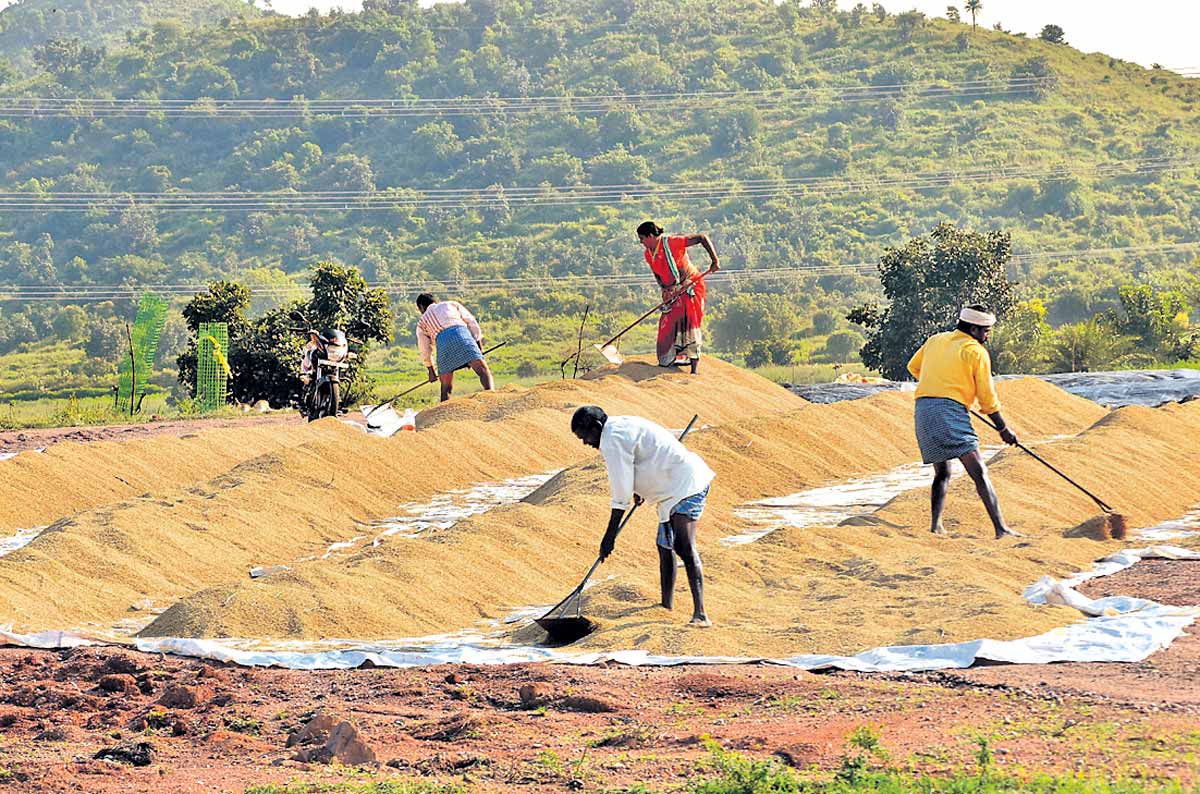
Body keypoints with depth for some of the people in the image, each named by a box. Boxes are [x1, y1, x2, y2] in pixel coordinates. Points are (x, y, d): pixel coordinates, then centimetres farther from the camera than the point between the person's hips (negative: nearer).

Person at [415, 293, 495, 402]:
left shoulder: (422, 322, 33)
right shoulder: (452, 304, 33)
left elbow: (425, 351, 34)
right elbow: (472, 323, 21)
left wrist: (431, 371, 44)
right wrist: (479, 345, 20)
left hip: (442, 341, 1)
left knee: (446, 387, 9)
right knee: (482, 369, -15)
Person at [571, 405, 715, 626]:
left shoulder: (613, 441, -16)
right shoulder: (621, 425, 15)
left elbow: (621, 495, -17)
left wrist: (610, 536, -12)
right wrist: (639, 490, 49)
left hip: (685, 486, -11)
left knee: (684, 547, -21)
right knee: (665, 547, 19)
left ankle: (700, 613, -32)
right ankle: (667, 606, 32)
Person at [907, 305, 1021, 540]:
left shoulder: (935, 340, 19)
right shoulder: (976, 352, 1)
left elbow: (913, 367, 34)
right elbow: (987, 397, 2)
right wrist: (1003, 428, 13)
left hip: (923, 409, 7)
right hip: (951, 412, -7)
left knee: (942, 473, 20)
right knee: (979, 472, -11)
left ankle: (935, 525, 9)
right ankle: (1000, 528, -20)